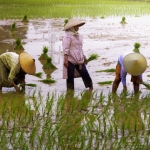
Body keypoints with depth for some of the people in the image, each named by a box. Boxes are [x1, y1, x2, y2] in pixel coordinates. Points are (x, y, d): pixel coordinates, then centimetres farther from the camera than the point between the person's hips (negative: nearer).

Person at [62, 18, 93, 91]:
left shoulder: (78, 35, 15)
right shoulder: (67, 36, -10)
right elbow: (65, 49, -16)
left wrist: (84, 57, 24)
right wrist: (65, 59, -22)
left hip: (79, 60, 7)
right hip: (70, 60, -7)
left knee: (85, 74, 4)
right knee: (70, 76, 0)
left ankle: (91, 88, 14)